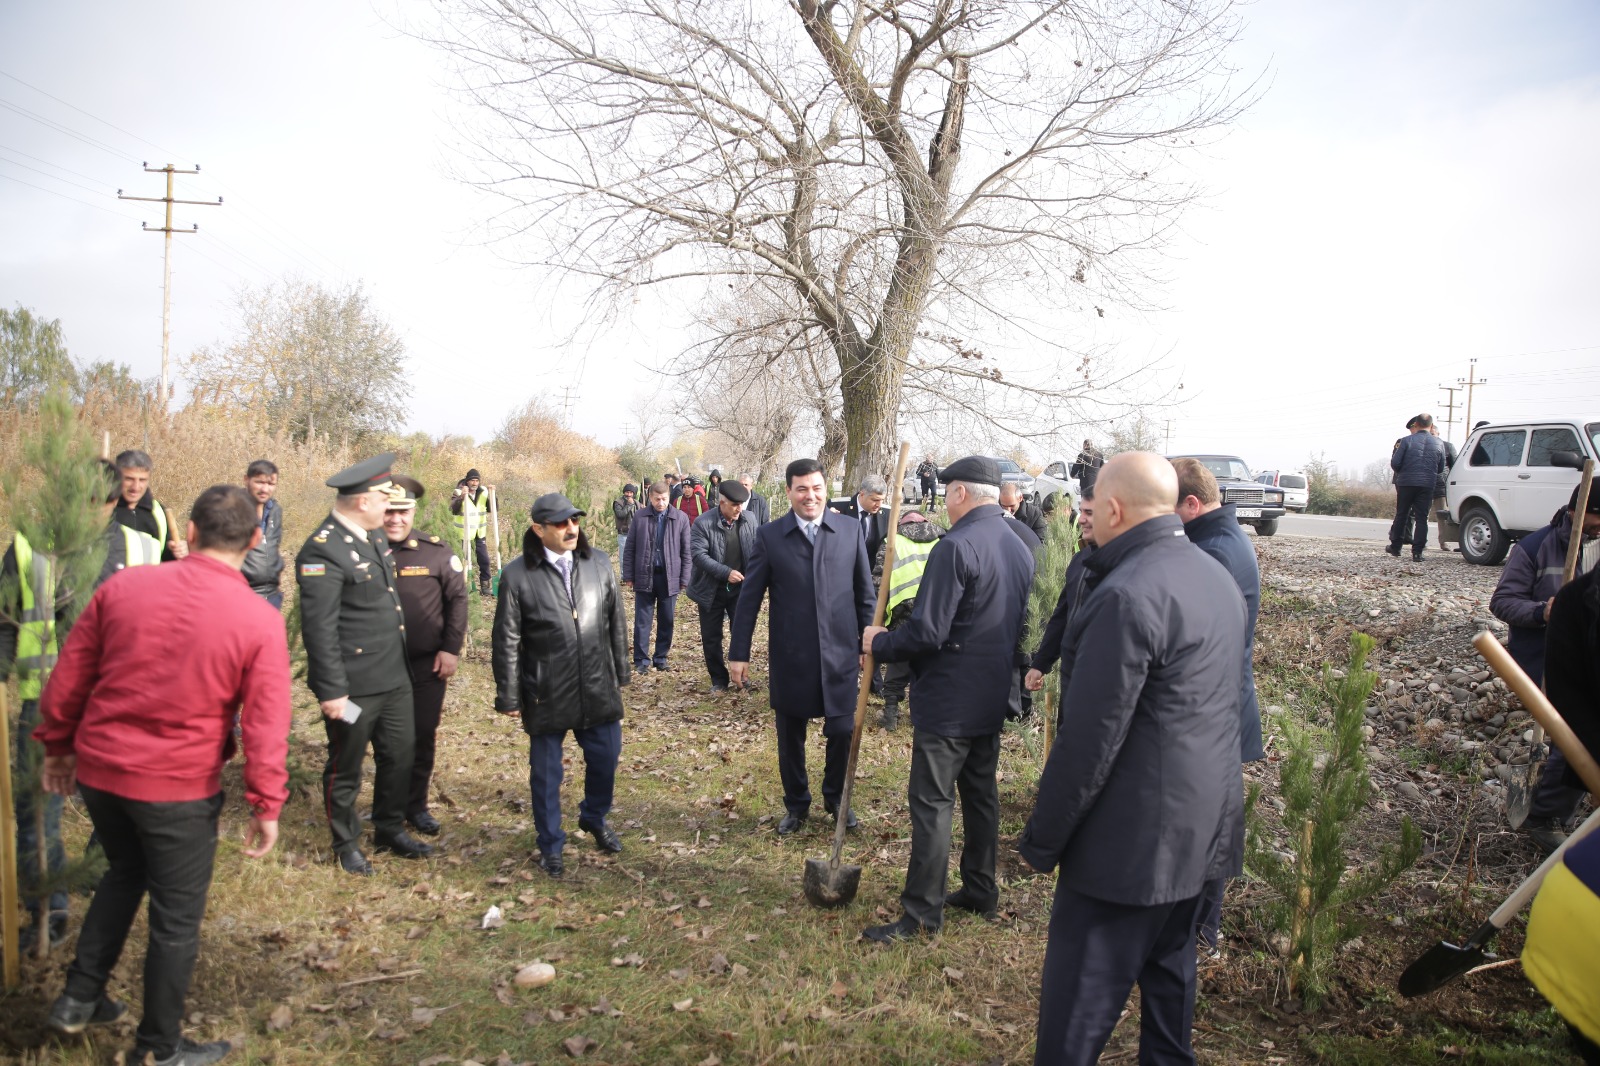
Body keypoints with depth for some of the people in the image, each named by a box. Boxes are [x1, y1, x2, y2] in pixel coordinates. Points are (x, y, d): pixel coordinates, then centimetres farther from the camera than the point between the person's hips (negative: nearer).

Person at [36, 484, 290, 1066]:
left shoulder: (123, 586, -6)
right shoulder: (260, 620, -16)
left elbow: (68, 678, 3)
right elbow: (266, 726, -15)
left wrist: (58, 744, 18)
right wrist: (266, 804, -6)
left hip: (98, 771, 4)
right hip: (180, 788, -4)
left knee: (124, 872, 31)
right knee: (176, 917, 13)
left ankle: (79, 998, 37)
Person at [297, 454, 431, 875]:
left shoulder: (374, 535, 7)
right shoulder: (322, 551, -20)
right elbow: (319, 629, -21)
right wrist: (331, 690, -20)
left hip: (394, 677, 8)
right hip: (354, 686, -8)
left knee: (401, 755, 18)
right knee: (346, 768, 11)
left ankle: (391, 830, 38)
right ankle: (346, 844, 31)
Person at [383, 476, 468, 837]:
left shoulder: (436, 551, -4)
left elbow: (457, 598, 1)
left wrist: (451, 649, -3)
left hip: (427, 666, 0)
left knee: (423, 738, 8)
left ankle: (416, 805, 25)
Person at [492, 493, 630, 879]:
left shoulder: (599, 563, 0)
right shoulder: (518, 575, -10)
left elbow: (615, 622, 8)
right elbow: (506, 641, -6)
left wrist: (620, 672, 10)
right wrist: (509, 697, -4)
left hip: (598, 688, 3)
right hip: (546, 696, -3)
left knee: (605, 759, 15)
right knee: (546, 773, 11)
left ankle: (594, 818, 44)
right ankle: (550, 846, 31)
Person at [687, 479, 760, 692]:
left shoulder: (749, 521, -3)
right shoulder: (703, 523, -14)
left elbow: (756, 551, 6)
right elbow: (698, 555, -20)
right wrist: (726, 572, -26)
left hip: (740, 588, 2)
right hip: (712, 590, -2)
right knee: (711, 638, 7)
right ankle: (719, 679, 22)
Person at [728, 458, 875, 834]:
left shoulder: (850, 530, 0)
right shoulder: (770, 536, -2)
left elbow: (864, 592, 6)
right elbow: (749, 598, 0)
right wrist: (738, 653, -2)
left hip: (840, 652, 0)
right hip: (789, 657, 0)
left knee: (842, 731, 6)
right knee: (790, 735, 12)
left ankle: (836, 797, 32)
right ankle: (796, 805, 33)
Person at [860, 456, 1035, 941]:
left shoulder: (956, 547, -21)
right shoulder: (1019, 550, 7)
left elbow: (926, 633, -24)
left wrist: (879, 643, -7)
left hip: (948, 701, -9)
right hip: (993, 698, 9)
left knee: (932, 802, -1)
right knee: (981, 793, 19)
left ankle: (922, 913, 6)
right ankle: (980, 891, 31)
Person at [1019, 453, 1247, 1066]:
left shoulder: (1126, 596, -23)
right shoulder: (1217, 577, 7)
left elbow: (1089, 739, -22)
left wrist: (1042, 839, -14)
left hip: (1135, 836, -9)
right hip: (1207, 825, 9)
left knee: (1078, 1007, 0)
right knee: (1169, 959, 25)